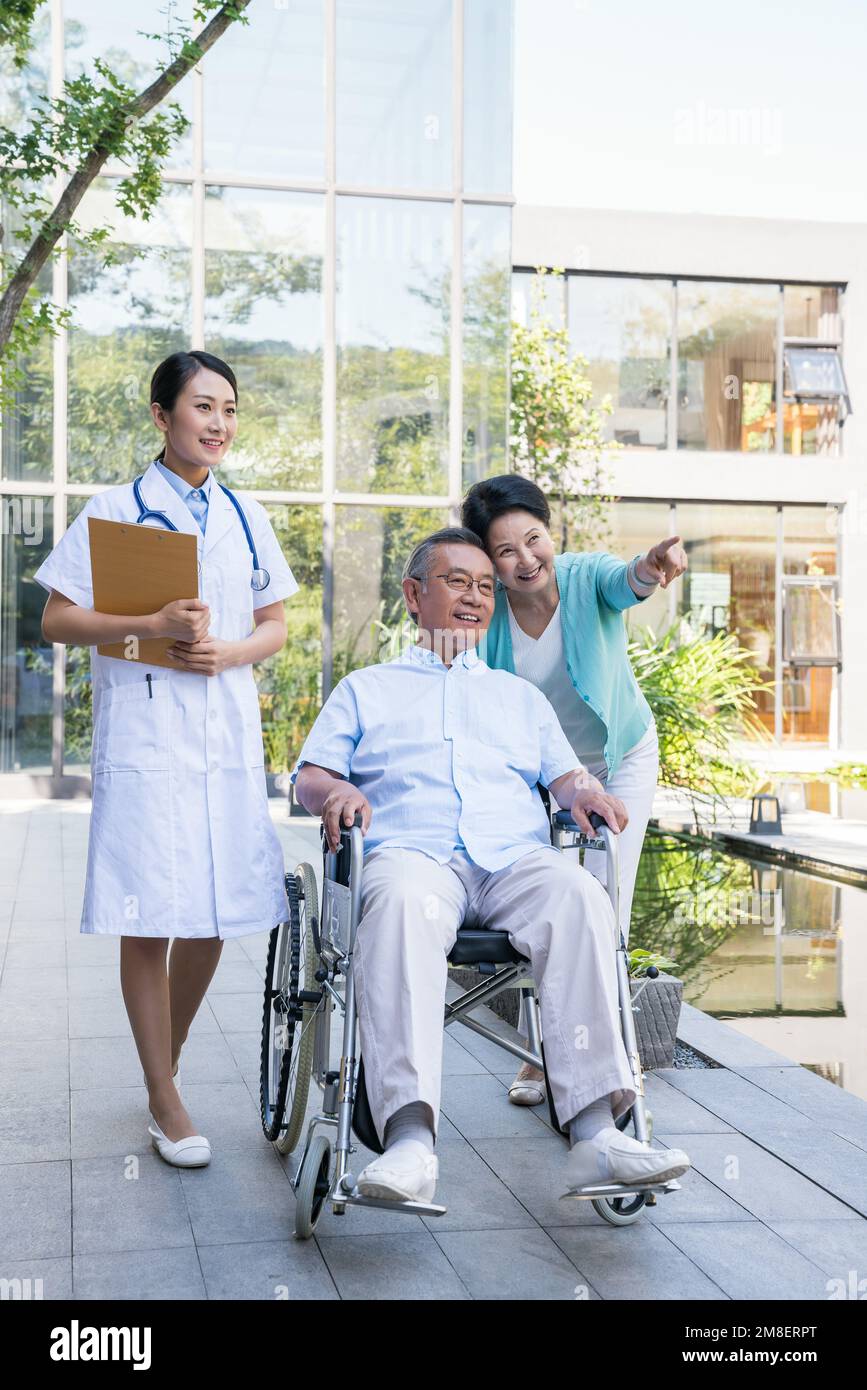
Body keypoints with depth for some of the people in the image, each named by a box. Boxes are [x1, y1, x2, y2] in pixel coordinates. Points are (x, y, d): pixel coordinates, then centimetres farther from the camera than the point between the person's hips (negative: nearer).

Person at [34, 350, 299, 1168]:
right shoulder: (117, 510, 1)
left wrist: (231, 652, -5)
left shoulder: (246, 517, 13)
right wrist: (150, 627, -17)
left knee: (215, 915, 7)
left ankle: (165, 1062, 29)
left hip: (227, 731, 4)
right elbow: (57, 620, -3)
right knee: (148, 919, -3)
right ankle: (164, 1104, 9)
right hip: (144, 731, -4)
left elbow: (277, 623, 16)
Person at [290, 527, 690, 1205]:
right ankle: (410, 1138, -50)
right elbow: (311, 773, 17)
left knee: (582, 896, -34)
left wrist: (585, 791, -2)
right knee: (403, 902, -40)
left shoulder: (521, 695, 35)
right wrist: (336, 791, -8)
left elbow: (563, 773, 23)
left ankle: (595, 1130, -42)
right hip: (412, 850, -2)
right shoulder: (366, 688, 29)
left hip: (516, 856, 2)